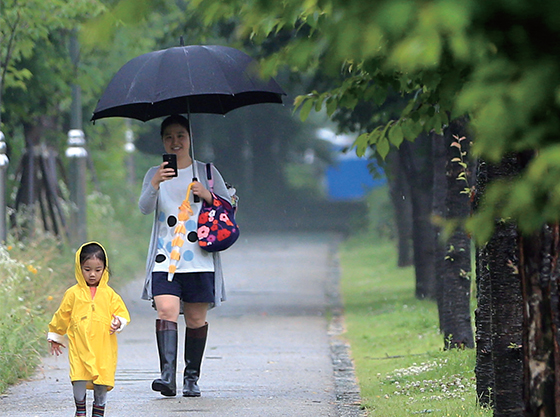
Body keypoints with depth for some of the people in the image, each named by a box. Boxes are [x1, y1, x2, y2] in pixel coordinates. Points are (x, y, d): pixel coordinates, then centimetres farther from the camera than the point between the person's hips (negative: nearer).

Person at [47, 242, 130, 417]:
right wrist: (55, 337, 22)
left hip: (104, 346, 1)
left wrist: (119, 322, -11)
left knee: (102, 380, 1)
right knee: (79, 378, -13)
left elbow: (121, 312, 11)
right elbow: (62, 316, 16)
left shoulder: (109, 294, 9)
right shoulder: (73, 294, 7)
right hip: (79, 345, -1)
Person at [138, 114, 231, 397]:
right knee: (166, 311, -17)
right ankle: (167, 374, -25)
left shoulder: (207, 172, 11)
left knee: (196, 319, 1)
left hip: (199, 259, 1)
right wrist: (155, 185, -25)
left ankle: (192, 378, 10)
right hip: (165, 260, -1)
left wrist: (207, 195, -8)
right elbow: (144, 207, -6)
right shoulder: (155, 174, 11)